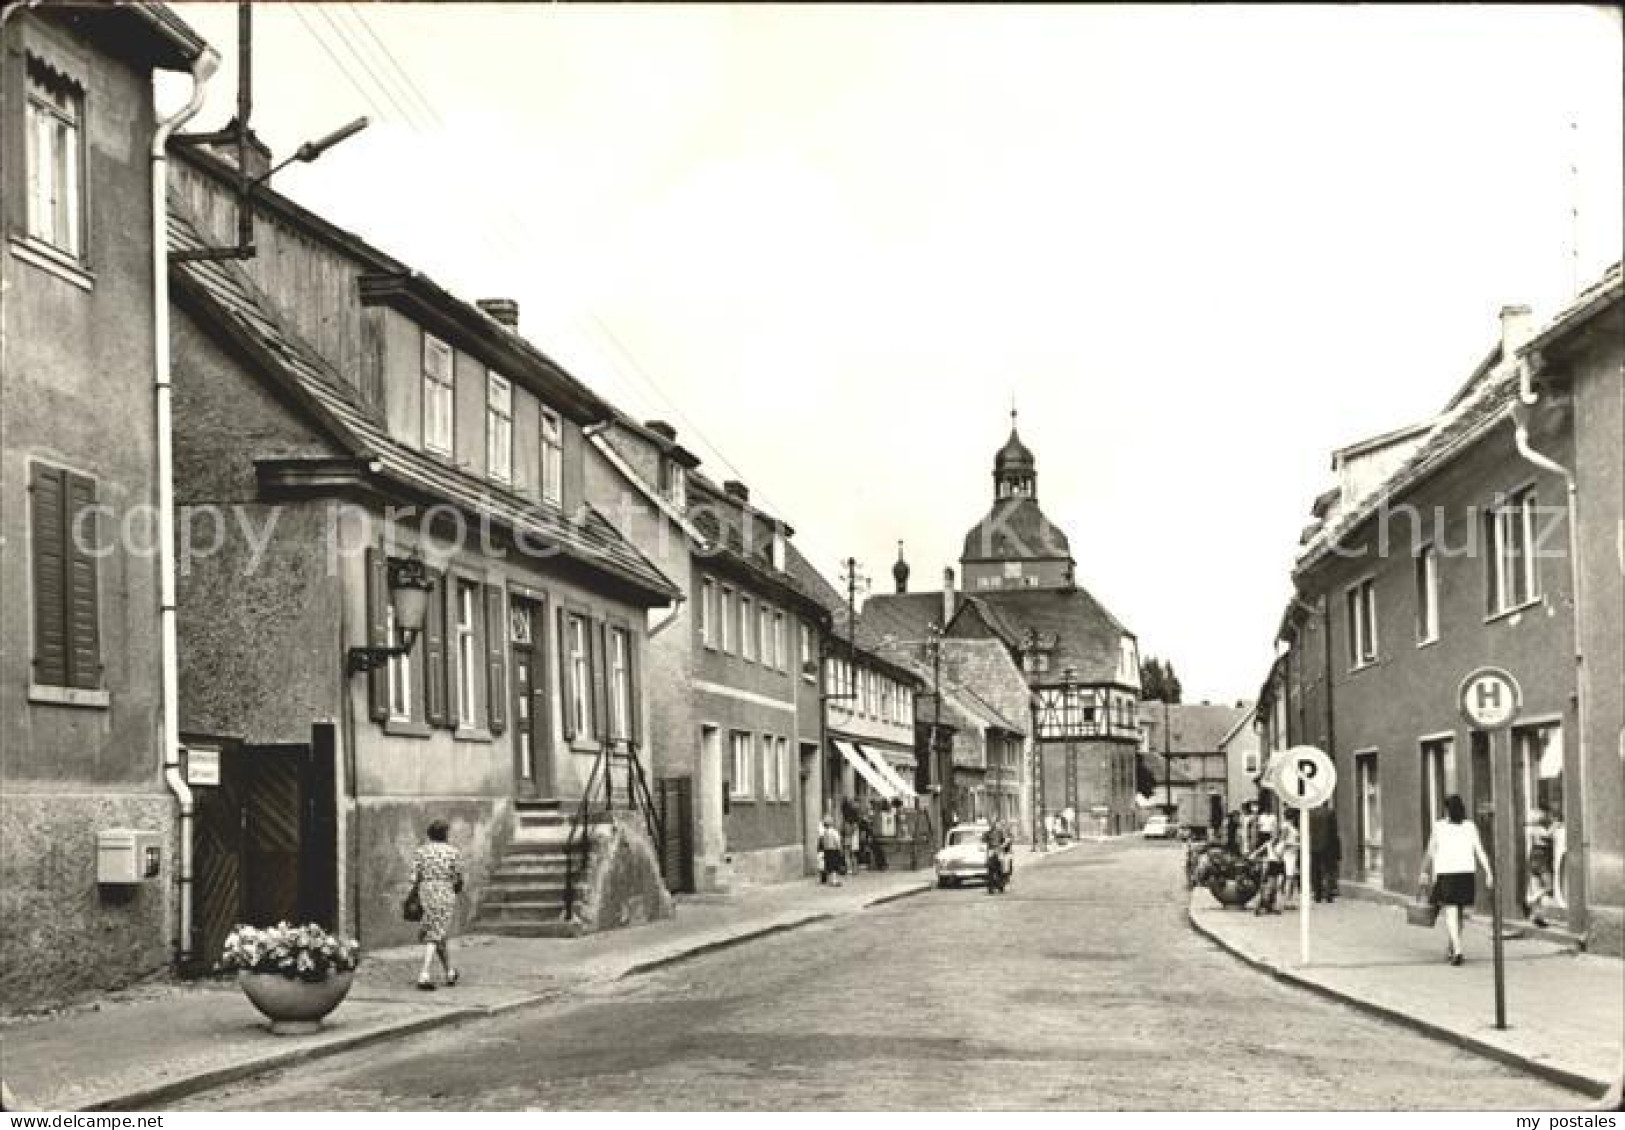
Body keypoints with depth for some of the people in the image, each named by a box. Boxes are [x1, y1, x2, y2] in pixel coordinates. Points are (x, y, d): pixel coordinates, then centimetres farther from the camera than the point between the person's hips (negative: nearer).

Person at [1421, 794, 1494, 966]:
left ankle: (1457, 950, -22)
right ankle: (1453, 950, 30)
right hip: (1466, 872, 3)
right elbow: (1480, 851, 0)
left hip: (1445, 873, -3)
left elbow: (1430, 853, 6)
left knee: (1450, 912, -5)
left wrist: (1424, 872, 18)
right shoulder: (1470, 827, 5)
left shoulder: (1439, 827, 0)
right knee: (1458, 913, 18)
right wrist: (1489, 873, -2)